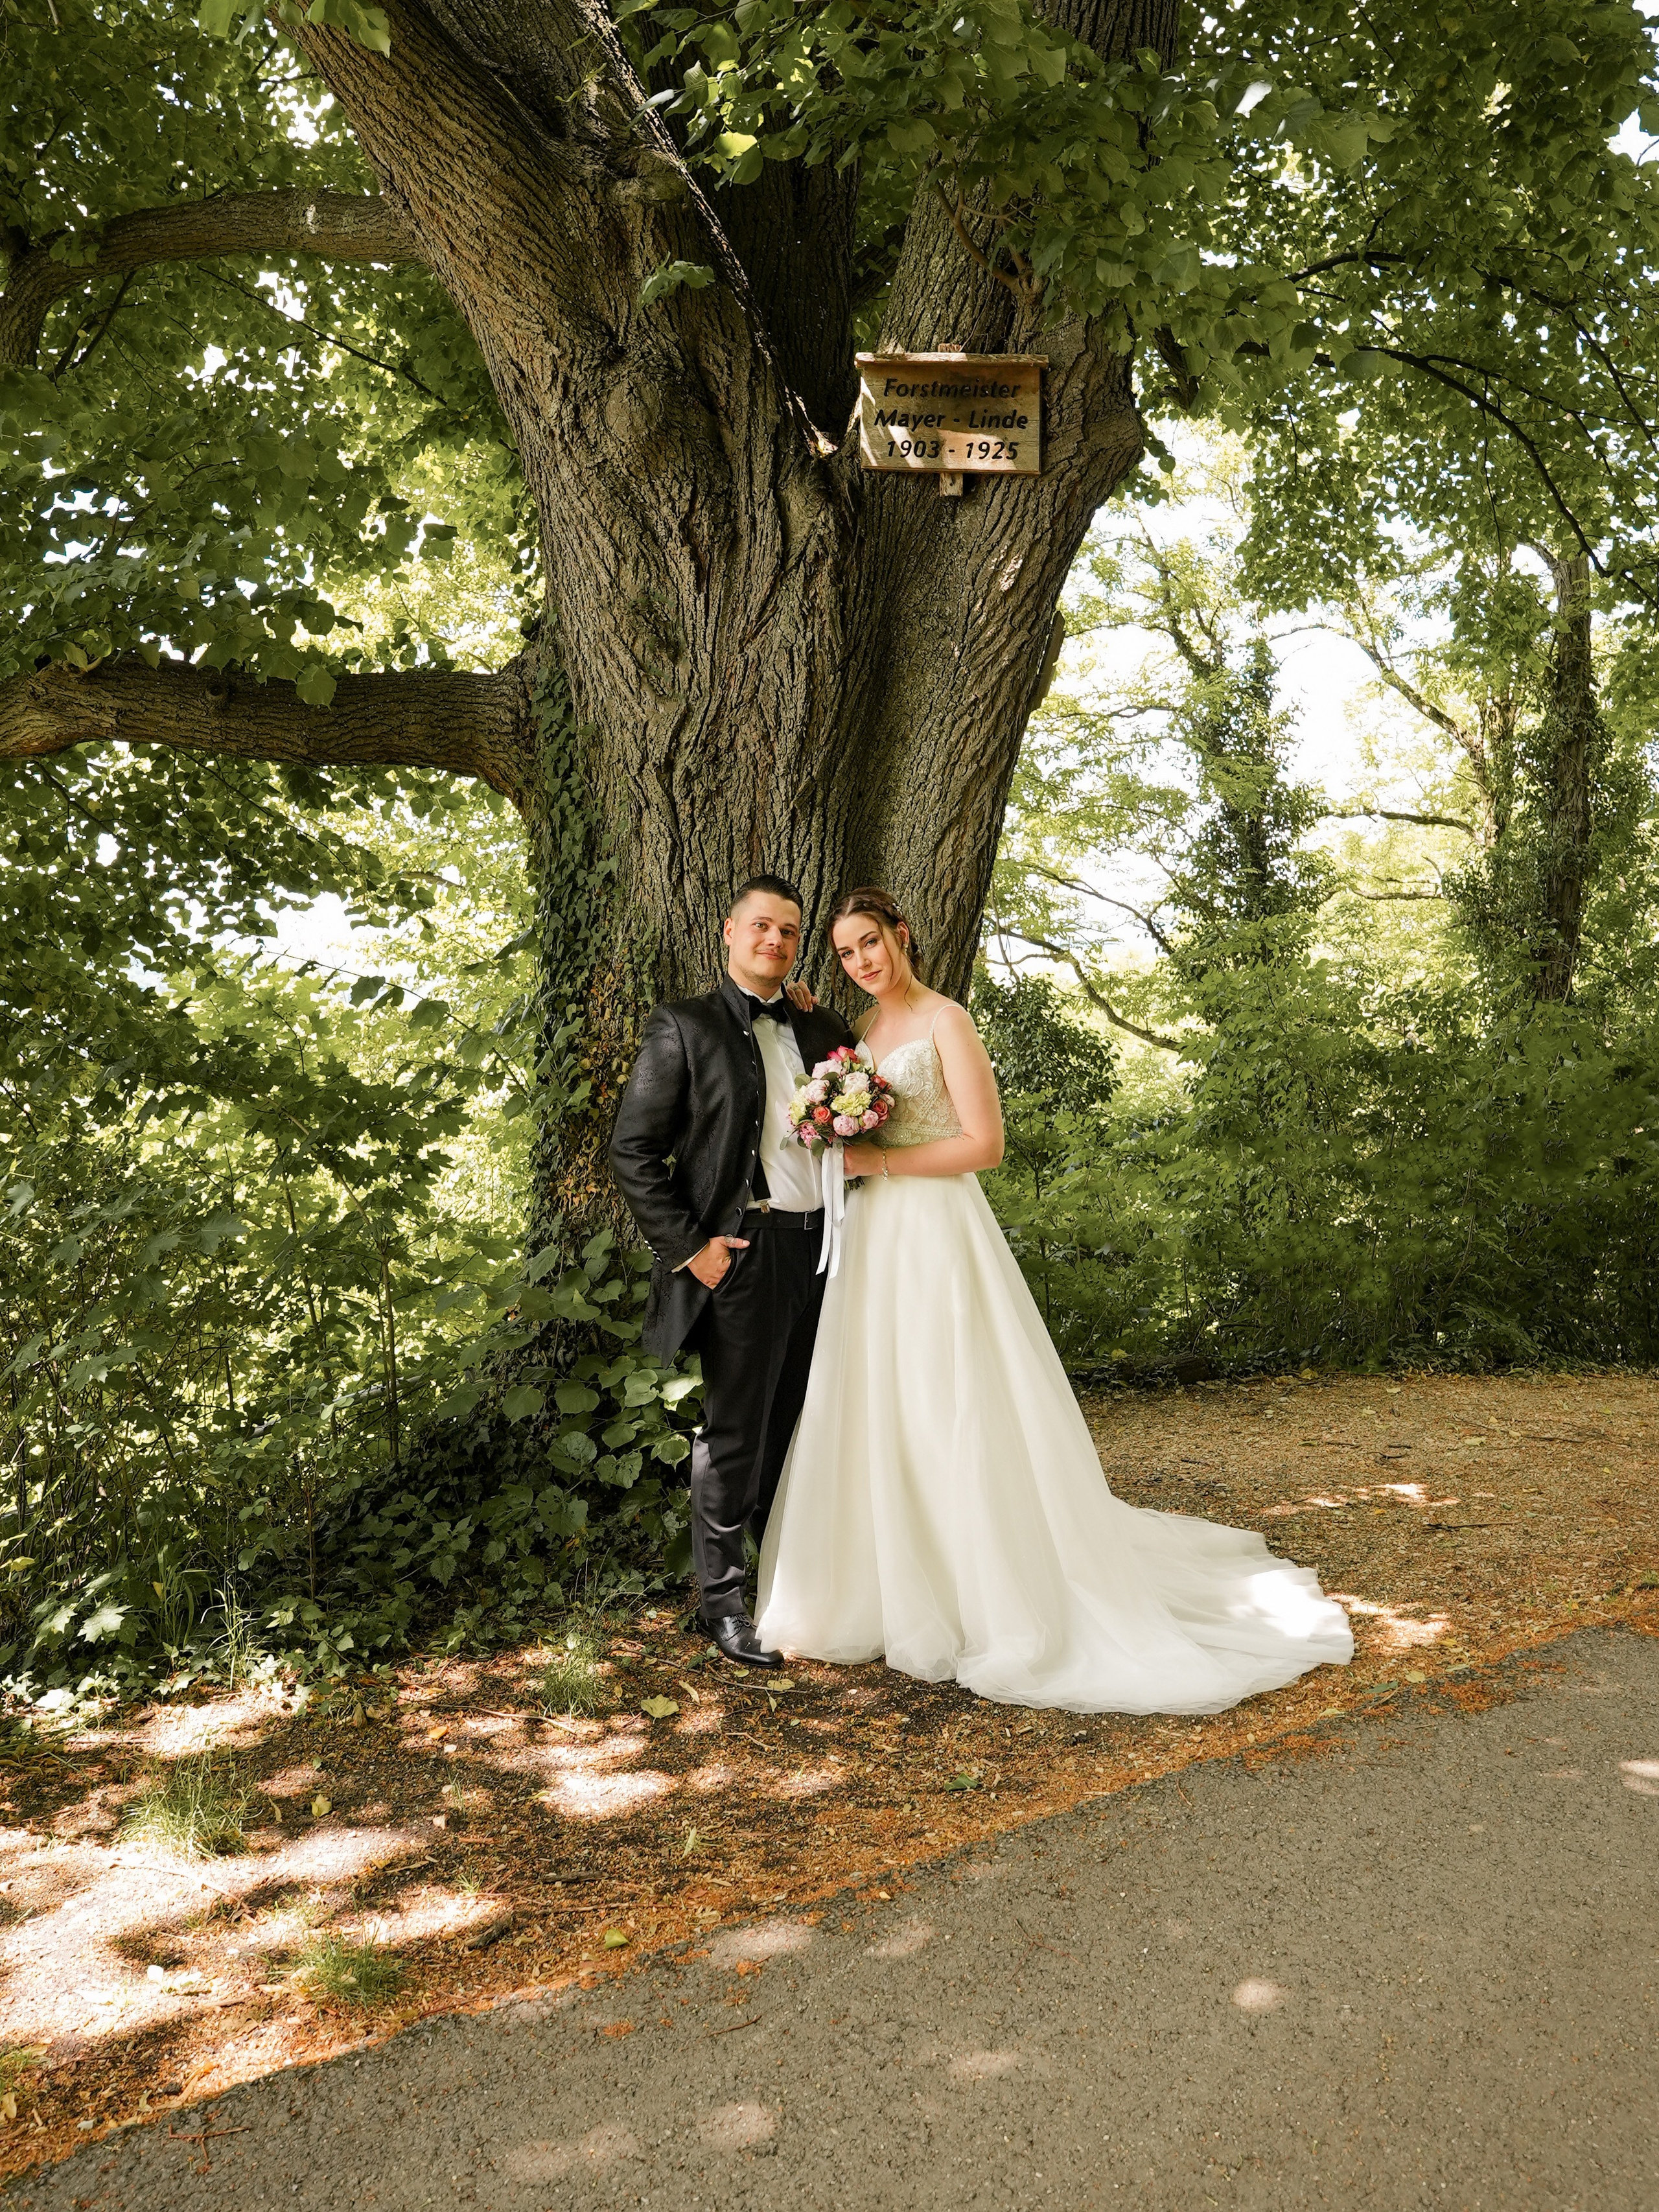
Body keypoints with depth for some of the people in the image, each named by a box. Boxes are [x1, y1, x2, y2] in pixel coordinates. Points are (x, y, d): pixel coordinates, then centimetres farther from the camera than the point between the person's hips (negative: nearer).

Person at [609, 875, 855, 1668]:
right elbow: (633, 1151, -7)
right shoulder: (683, 1028, -3)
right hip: (743, 1254, -5)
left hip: (822, 1248, 5)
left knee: (798, 1429, 15)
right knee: (734, 1433, 3)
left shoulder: (825, 1029, 14)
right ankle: (722, 1597, 18)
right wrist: (688, 1246, -12)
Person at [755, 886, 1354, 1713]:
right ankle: (882, 1593, 22)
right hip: (873, 1240, 7)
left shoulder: (944, 1021, -7)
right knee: (871, 1420, 9)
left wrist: (880, 1162, -14)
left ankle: (998, 1608, 10)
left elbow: (984, 1143, -13)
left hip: (937, 1239, -7)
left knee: (952, 1420, -3)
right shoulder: (863, 1034, 15)